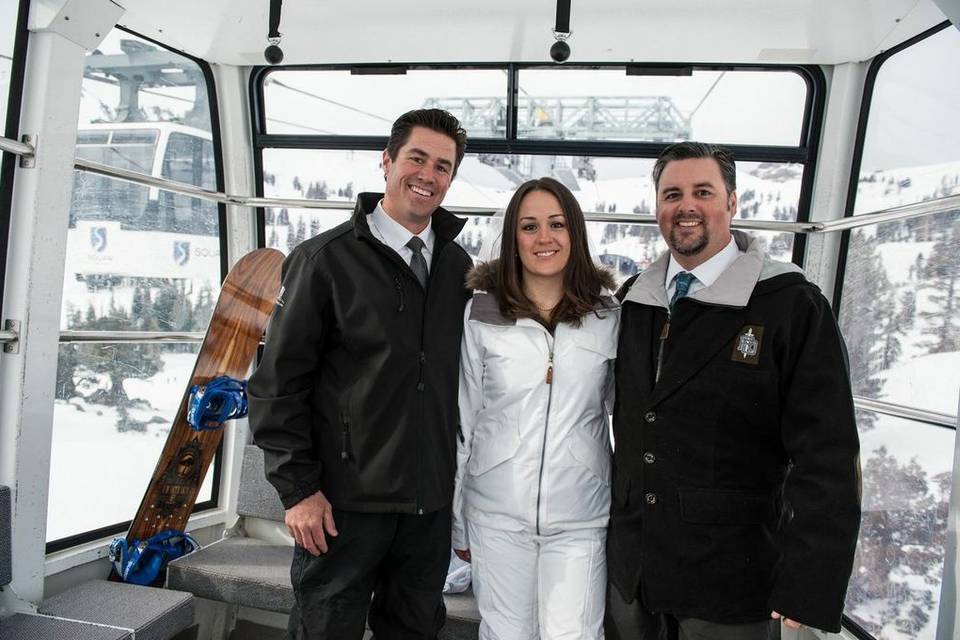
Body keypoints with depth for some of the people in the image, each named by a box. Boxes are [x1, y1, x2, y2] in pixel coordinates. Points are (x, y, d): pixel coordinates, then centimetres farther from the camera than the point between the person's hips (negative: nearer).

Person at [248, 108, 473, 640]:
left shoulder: (459, 267, 7)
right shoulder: (326, 258, -6)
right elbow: (279, 382, -7)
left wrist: (463, 474, 10)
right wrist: (298, 488, -11)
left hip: (431, 503, 4)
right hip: (345, 502, -4)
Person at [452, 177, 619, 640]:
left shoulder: (608, 316, -3)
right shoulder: (481, 313, -6)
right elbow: (462, 421, 0)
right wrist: (456, 522, 5)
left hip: (579, 518, 0)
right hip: (496, 514, 0)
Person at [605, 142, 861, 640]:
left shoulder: (791, 305, -11)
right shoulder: (632, 301, 4)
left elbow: (827, 458, -14)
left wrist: (807, 590, -17)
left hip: (731, 581, -4)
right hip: (628, 562, 4)